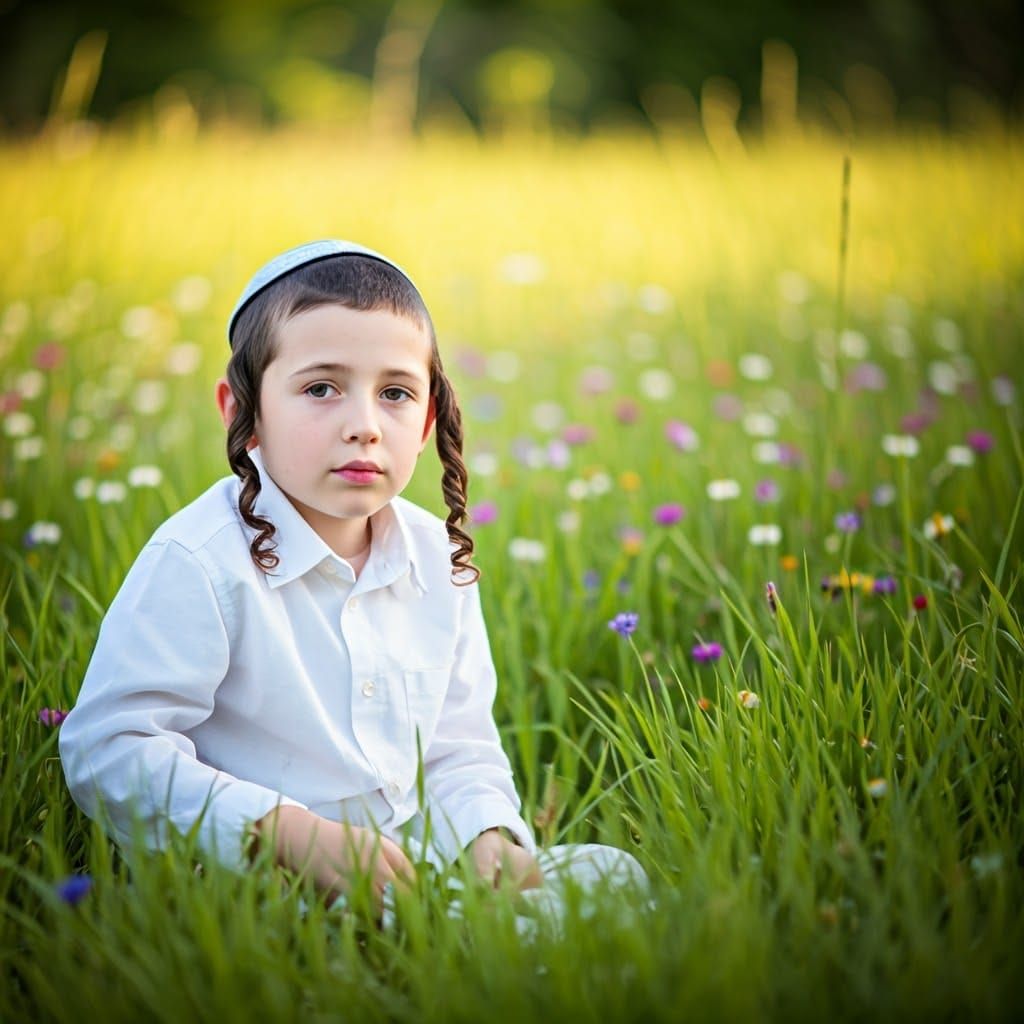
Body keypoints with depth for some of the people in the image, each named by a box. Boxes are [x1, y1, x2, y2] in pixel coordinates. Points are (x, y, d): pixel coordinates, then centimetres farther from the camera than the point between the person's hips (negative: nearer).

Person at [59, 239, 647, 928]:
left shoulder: (438, 560, 6)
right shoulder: (196, 563, -15)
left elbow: (460, 747, 13)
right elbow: (108, 752, -19)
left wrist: (486, 834, -11)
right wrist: (295, 836, -26)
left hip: (415, 865, 7)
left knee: (610, 870, -4)